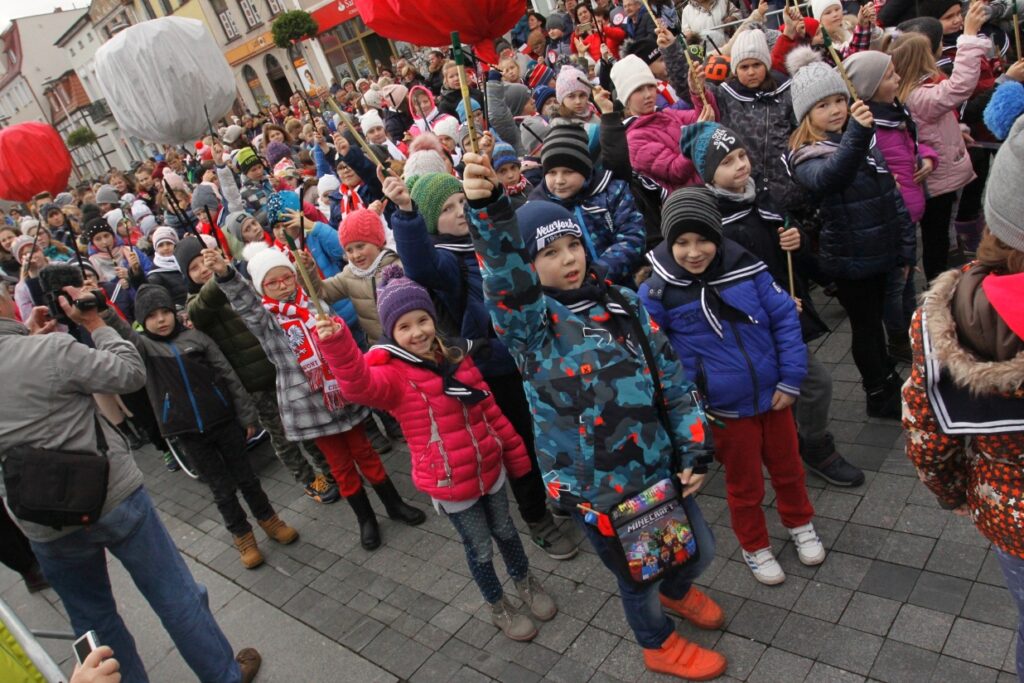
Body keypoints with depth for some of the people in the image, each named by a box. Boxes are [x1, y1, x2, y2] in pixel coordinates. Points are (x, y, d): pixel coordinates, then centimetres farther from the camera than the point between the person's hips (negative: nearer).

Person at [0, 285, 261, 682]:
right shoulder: (51, 349, -20)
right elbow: (131, 373, -9)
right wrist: (94, 322, 0)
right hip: (114, 497, -4)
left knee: (93, 620, 23)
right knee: (176, 596, 12)